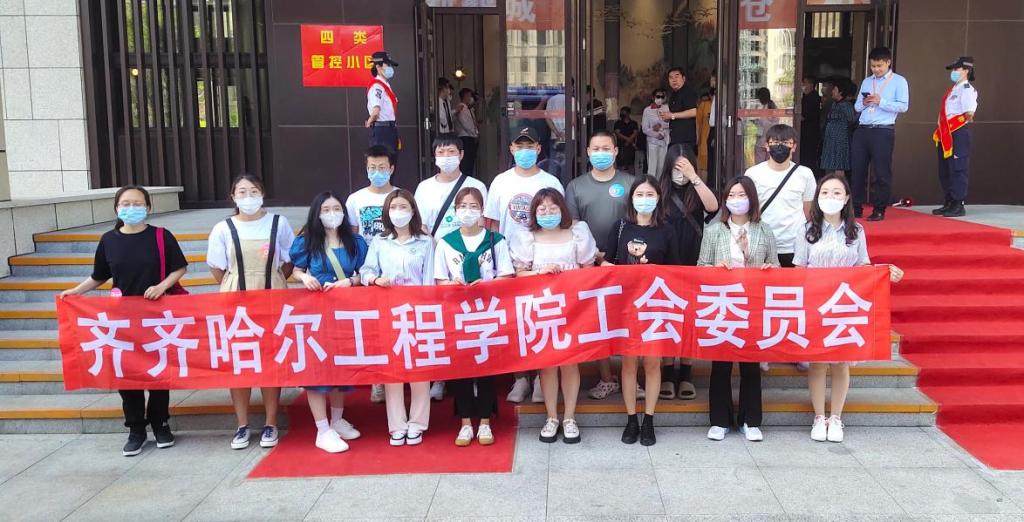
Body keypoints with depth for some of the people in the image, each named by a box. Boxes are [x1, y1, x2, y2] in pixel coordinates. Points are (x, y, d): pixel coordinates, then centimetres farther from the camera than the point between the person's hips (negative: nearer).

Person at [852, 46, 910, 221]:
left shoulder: (898, 81, 3)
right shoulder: (866, 81, 18)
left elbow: (903, 106, -7)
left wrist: (881, 101, -16)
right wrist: (864, 103, -4)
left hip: (883, 131, -5)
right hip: (862, 130, 5)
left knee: (882, 172, -2)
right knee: (857, 169, 4)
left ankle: (879, 210, 4)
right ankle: (856, 208, 12)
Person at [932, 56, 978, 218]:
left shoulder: (967, 89, -9)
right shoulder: (953, 89, 19)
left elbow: (969, 113, -19)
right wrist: (942, 131, 8)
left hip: (959, 133, -9)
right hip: (946, 135, 10)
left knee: (958, 170, -6)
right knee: (944, 171, 13)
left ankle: (958, 206, -2)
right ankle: (949, 204, 22)